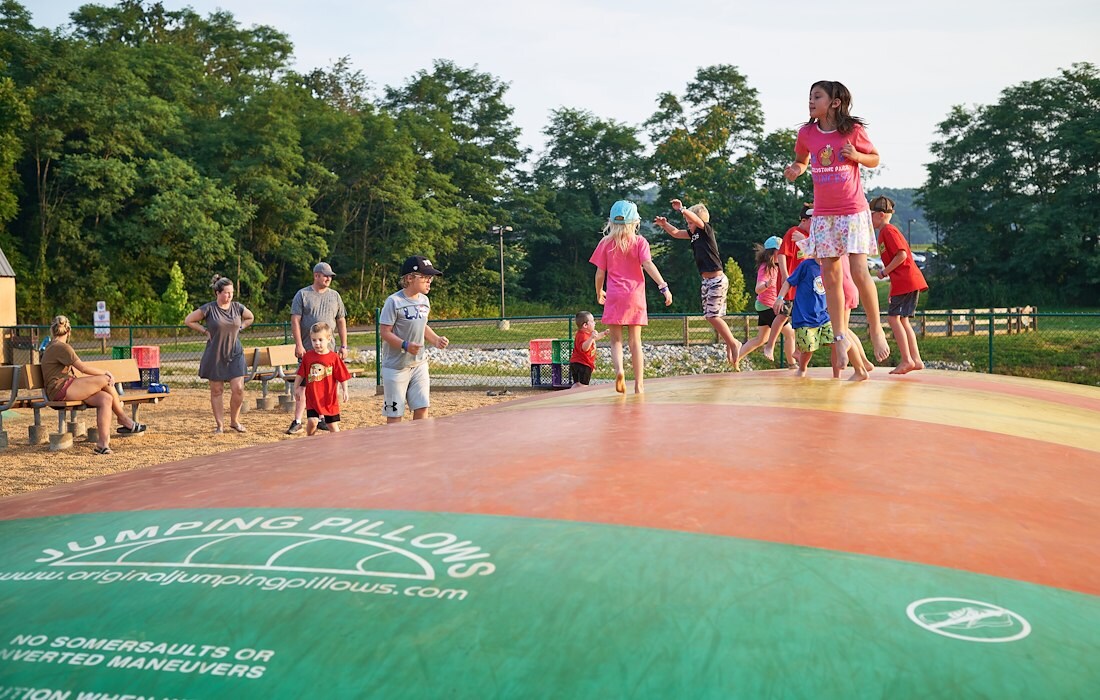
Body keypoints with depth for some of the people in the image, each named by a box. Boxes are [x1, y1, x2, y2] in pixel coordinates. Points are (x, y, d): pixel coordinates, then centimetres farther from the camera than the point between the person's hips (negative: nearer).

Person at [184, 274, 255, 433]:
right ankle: (220, 424, 13)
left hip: (235, 354, 2)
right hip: (215, 355, -2)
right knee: (217, 391, 4)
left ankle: (235, 421, 13)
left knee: (238, 389, -6)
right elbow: (188, 321, 0)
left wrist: (238, 329, 8)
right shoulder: (209, 308, -7)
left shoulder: (237, 307, 2)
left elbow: (250, 318, 21)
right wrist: (205, 331, -4)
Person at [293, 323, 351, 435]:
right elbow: (300, 374, 10)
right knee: (312, 421, -12)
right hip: (312, 398, 1)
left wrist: (345, 391, -8)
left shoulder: (334, 358, -7)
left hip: (329, 398, -1)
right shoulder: (307, 356, -1)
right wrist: (296, 388, 12)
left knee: (332, 425, 8)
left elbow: (342, 377, -3)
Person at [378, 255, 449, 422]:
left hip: (419, 364, 6)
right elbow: (385, 332, -16)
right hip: (396, 366, -6)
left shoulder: (424, 300, 7)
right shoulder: (394, 301, -16)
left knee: (422, 408, 5)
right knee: (394, 414, 1)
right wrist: (405, 345, -30)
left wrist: (436, 339, 3)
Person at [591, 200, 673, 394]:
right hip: (635, 296, 0)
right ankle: (639, 384, 8)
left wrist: (599, 292, 20)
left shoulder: (606, 243, 3)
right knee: (635, 340, 8)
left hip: (614, 297, 0)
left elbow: (600, 273, 4)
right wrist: (664, 286, -15)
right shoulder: (640, 242, 2)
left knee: (616, 340, 5)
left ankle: (619, 370, -23)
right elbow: (648, 265, -13)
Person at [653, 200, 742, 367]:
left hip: (717, 279, -9)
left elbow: (696, 219, -28)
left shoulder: (706, 229, -9)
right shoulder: (694, 233, 12)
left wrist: (682, 209, -36)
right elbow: (675, 233, 16)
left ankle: (733, 343, 2)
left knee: (713, 315, -10)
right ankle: (729, 347, 15)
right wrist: (664, 224, 0)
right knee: (710, 316, 9)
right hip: (707, 280, 9)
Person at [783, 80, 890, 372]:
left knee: (860, 272, -10)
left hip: (853, 211, -3)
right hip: (823, 214, 3)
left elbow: (875, 159, 6)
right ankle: (841, 337, 12)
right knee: (830, 279, 3)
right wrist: (795, 170, -6)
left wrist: (856, 156, -15)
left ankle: (876, 330, 8)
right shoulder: (806, 133, 1)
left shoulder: (853, 130, -6)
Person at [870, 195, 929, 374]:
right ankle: (916, 359, 12)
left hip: (906, 281, -10)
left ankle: (907, 360, -12)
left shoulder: (888, 230, -10)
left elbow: (902, 254, -20)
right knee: (902, 320, 12)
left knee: (893, 317, -11)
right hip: (910, 282, 10)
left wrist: (885, 272, -12)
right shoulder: (885, 232, 21)